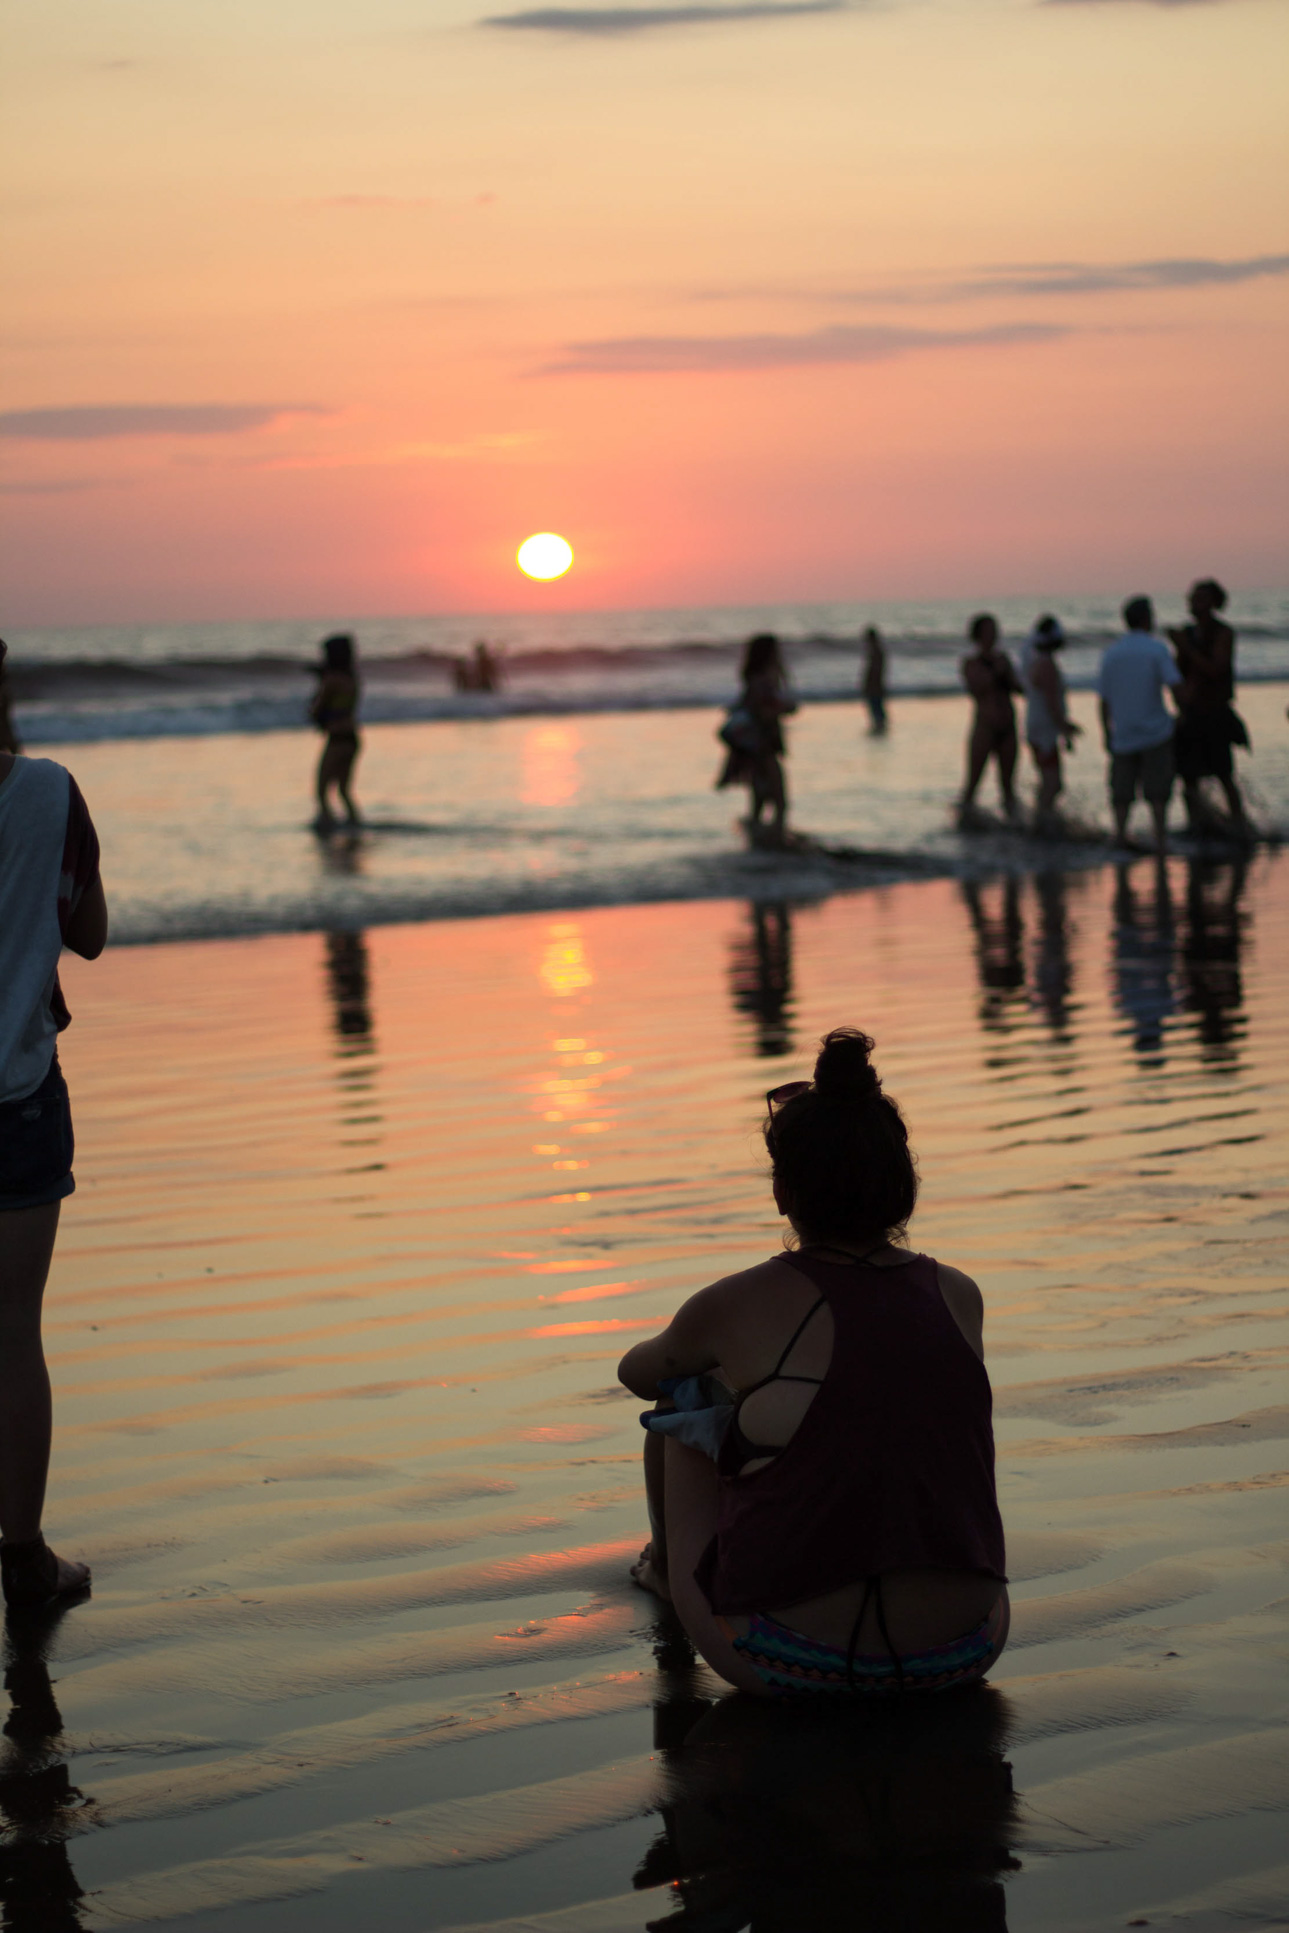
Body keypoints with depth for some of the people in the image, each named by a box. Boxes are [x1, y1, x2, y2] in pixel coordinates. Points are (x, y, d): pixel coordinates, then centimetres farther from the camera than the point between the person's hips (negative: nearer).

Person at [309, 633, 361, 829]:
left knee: (321, 792, -4)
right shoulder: (352, 678, 9)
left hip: (337, 741, -8)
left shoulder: (331, 680, -14)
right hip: (353, 739, 8)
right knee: (344, 790, 20)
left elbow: (315, 711, -10)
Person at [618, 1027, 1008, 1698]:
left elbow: (636, 1371, 15)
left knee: (684, 1395, 23)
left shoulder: (739, 1306, -8)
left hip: (786, 1663, -3)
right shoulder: (959, 1296, 1)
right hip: (958, 1656, 3)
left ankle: (665, 1565, 53)